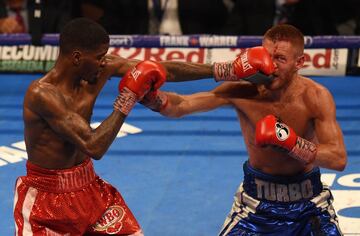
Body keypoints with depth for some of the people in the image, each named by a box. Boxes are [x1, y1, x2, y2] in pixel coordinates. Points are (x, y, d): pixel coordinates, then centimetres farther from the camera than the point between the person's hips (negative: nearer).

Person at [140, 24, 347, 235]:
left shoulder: (316, 97, -19)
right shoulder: (243, 91, -18)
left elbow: (339, 159, -25)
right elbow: (179, 106, -21)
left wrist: (288, 140, -36)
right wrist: (150, 95, -41)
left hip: (308, 203, 0)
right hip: (256, 200, 0)